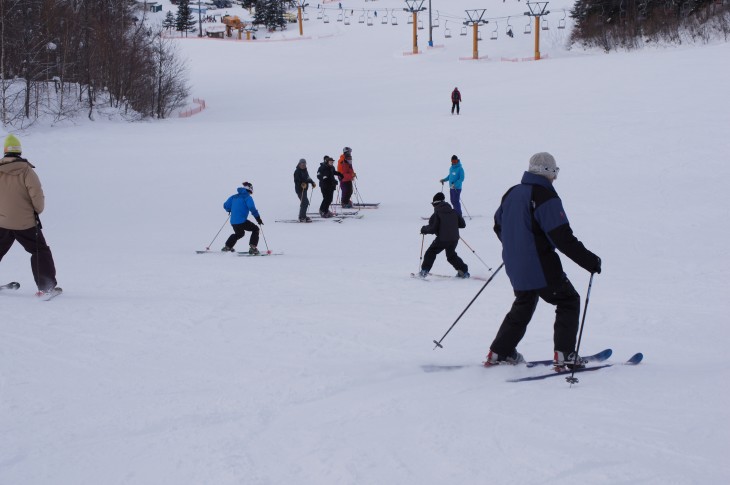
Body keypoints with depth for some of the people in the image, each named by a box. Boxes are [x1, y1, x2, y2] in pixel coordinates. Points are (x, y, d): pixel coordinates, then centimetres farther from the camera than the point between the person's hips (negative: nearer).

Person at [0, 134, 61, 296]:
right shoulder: (26, 170, -14)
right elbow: (37, 196, -15)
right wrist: (38, 210, 6)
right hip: (25, 223, -3)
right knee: (40, 252, 10)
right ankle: (46, 287, 5)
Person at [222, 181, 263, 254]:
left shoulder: (234, 197, 13)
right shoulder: (247, 197, -4)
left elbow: (226, 205, 14)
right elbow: (252, 208, -18)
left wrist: (230, 211, 34)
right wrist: (258, 218, -13)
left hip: (233, 222, 7)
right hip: (241, 221, -7)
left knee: (239, 233, 34)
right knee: (255, 229, 10)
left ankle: (227, 247, 38)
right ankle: (252, 248, -5)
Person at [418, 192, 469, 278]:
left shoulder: (436, 215, -8)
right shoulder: (453, 212, 8)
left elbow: (433, 229, -13)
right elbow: (462, 224, 13)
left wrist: (424, 229, 6)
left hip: (442, 239, -5)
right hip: (454, 239, 5)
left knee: (430, 253, 11)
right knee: (451, 255, 25)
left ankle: (424, 271, 5)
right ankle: (463, 271, 20)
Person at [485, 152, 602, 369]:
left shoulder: (512, 193, 8)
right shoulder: (546, 197, -16)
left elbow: (499, 225, 22)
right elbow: (562, 237, -20)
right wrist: (590, 261, -15)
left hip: (514, 266, 8)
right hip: (540, 267, -8)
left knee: (523, 306, 24)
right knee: (568, 301, 5)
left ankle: (499, 352, 25)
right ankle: (564, 355, -3)